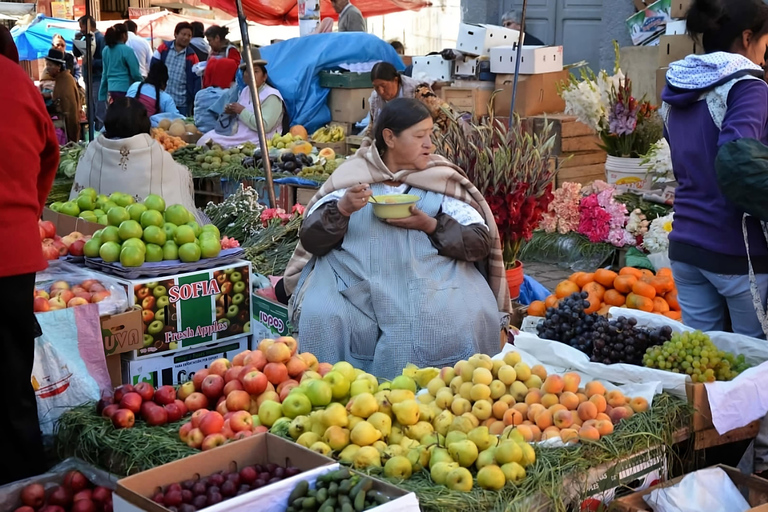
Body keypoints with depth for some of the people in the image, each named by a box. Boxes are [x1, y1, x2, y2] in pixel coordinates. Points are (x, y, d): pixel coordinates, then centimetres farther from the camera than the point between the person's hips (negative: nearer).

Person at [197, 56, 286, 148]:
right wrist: (232, 112, 0)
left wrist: (242, 111, -16)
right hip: (237, 134, 9)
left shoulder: (271, 96, -13)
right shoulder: (245, 91, 14)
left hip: (254, 142, -9)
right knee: (206, 139, -1)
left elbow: (264, 126, -24)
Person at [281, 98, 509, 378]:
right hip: (354, 280, 0)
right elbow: (310, 240, 6)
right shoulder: (351, 175, 10)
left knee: (468, 319, -26)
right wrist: (342, 209, -13)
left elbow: (481, 243, 4)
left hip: (433, 279, 1)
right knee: (322, 318, -27)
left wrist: (430, 225, -12)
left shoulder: (444, 180, 11)